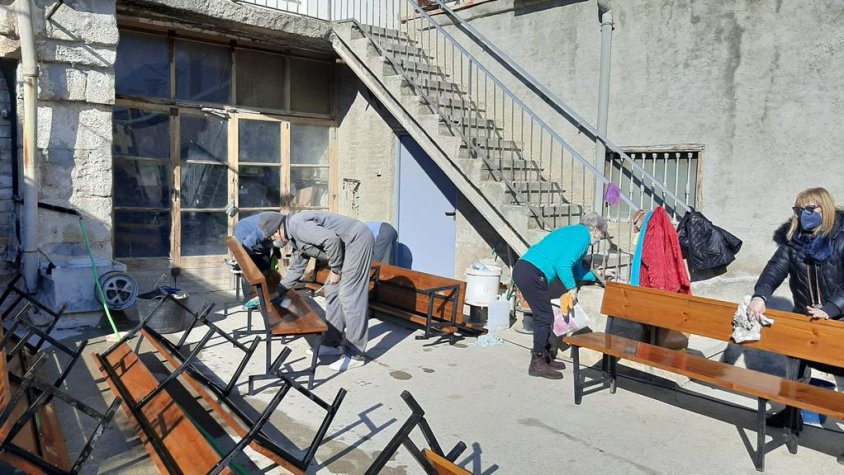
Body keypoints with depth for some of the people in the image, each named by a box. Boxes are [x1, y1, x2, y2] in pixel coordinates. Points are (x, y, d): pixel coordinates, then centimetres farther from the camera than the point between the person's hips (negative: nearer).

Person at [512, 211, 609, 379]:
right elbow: (563, 265, -17)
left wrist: (596, 275, 41)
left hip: (522, 268, 10)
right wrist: (572, 288, -5)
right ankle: (537, 364, 5)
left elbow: (577, 270, 34)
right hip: (533, 273, -10)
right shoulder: (582, 236, -6)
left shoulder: (573, 232, 24)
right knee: (545, 317, -2)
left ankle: (544, 357, 27)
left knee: (543, 316, 17)